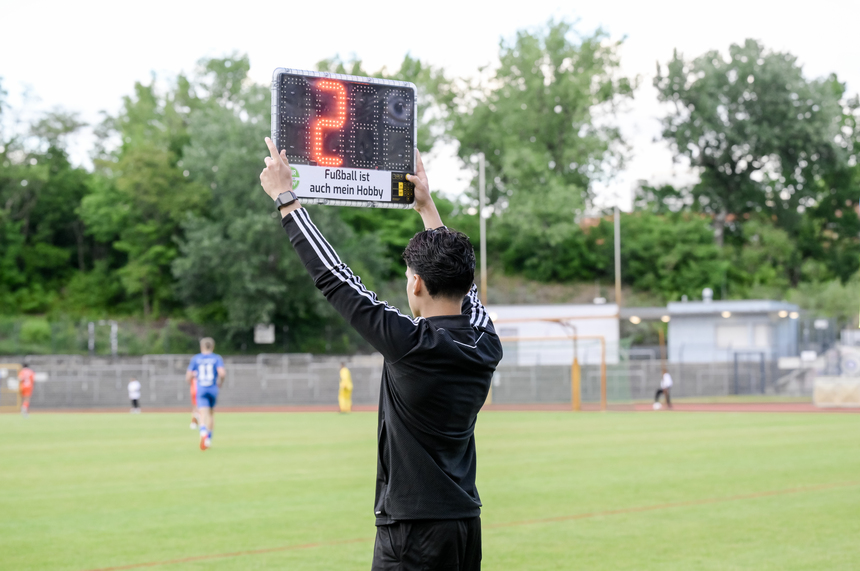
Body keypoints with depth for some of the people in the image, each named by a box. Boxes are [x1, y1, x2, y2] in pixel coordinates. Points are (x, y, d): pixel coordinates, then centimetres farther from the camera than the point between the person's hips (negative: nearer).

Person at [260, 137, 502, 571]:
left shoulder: (411, 344, -16)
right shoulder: (486, 346, 2)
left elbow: (332, 277, -10)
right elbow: (459, 282, 23)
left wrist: (285, 198, 0)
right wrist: (427, 206, 33)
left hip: (413, 533, -7)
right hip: (467, 525, 8)